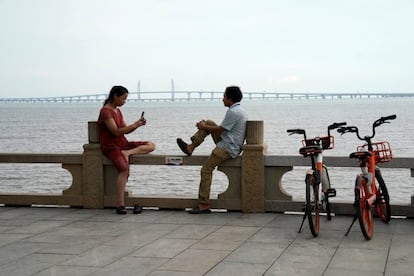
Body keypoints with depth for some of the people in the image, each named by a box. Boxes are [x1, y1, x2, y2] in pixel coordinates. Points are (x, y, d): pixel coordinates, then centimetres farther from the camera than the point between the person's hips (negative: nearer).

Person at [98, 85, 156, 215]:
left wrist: (137, 124, -1)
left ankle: (127, 153, -22)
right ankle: (120, 205, -31)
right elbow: (116, 132, -19)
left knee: (151, 145, -2)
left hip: (123, 144, 9)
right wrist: (134, 125, -19)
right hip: (111, 146, -9)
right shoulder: (105, 111, -10)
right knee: (124, 169, -33)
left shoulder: (118, 111, 17)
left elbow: (125, 130, 15)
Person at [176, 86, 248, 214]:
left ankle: (204, 205, -12)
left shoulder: (233, 112, -21)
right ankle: (190, 147, 8)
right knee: (209, 122, 11)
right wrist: (205, 125, 15)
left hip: (228, 148, -11)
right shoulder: (239, 110, 13)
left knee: (206, 170, -12)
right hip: (228, 144, 11)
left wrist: (203, 127, -2)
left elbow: (219, 129, -17)